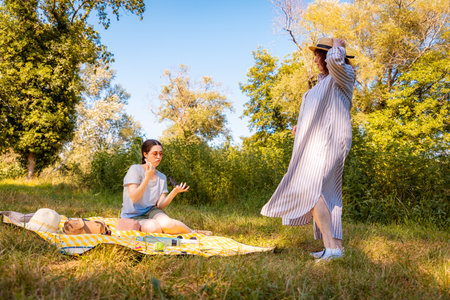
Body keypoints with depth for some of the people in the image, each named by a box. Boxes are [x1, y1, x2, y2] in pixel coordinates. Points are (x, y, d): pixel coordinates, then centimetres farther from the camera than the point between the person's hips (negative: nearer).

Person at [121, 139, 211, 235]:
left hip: (151, 211, 4)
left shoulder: (162, 177, 8)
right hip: (133, 216, -3)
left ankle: (193, 232, -7)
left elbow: (160, 205, -3)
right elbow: (134, 198, -18)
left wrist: (174, 192, -19)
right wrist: (147, 177, -26)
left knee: (166, 223, -33)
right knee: (154, 227, -35)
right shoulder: (135, 169, -7)